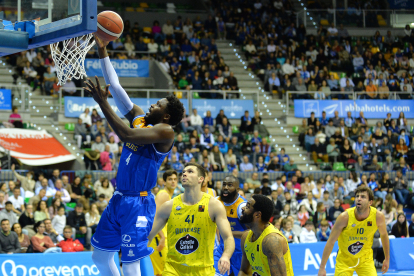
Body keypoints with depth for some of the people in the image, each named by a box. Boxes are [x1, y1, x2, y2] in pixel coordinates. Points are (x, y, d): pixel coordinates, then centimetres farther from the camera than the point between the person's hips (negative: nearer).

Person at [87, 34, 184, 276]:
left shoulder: (165, 131, -13)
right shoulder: (139, 118, 10)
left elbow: (126, 135, -27)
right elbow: (115, 87, 10)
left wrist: (103, 103, -24)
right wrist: (103, 51, 6)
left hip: (138, 203, -9)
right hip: (119, 199, 9)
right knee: (100, 256, 15)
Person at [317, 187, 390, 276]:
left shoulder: (378, 216, -17)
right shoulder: (345, 217, -23)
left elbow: (384, 235, 4)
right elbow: (331, 242, -17)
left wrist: (387, 259, 10)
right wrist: (322, 268, -18)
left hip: (365, 260, 1)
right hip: (345, 260, -1)